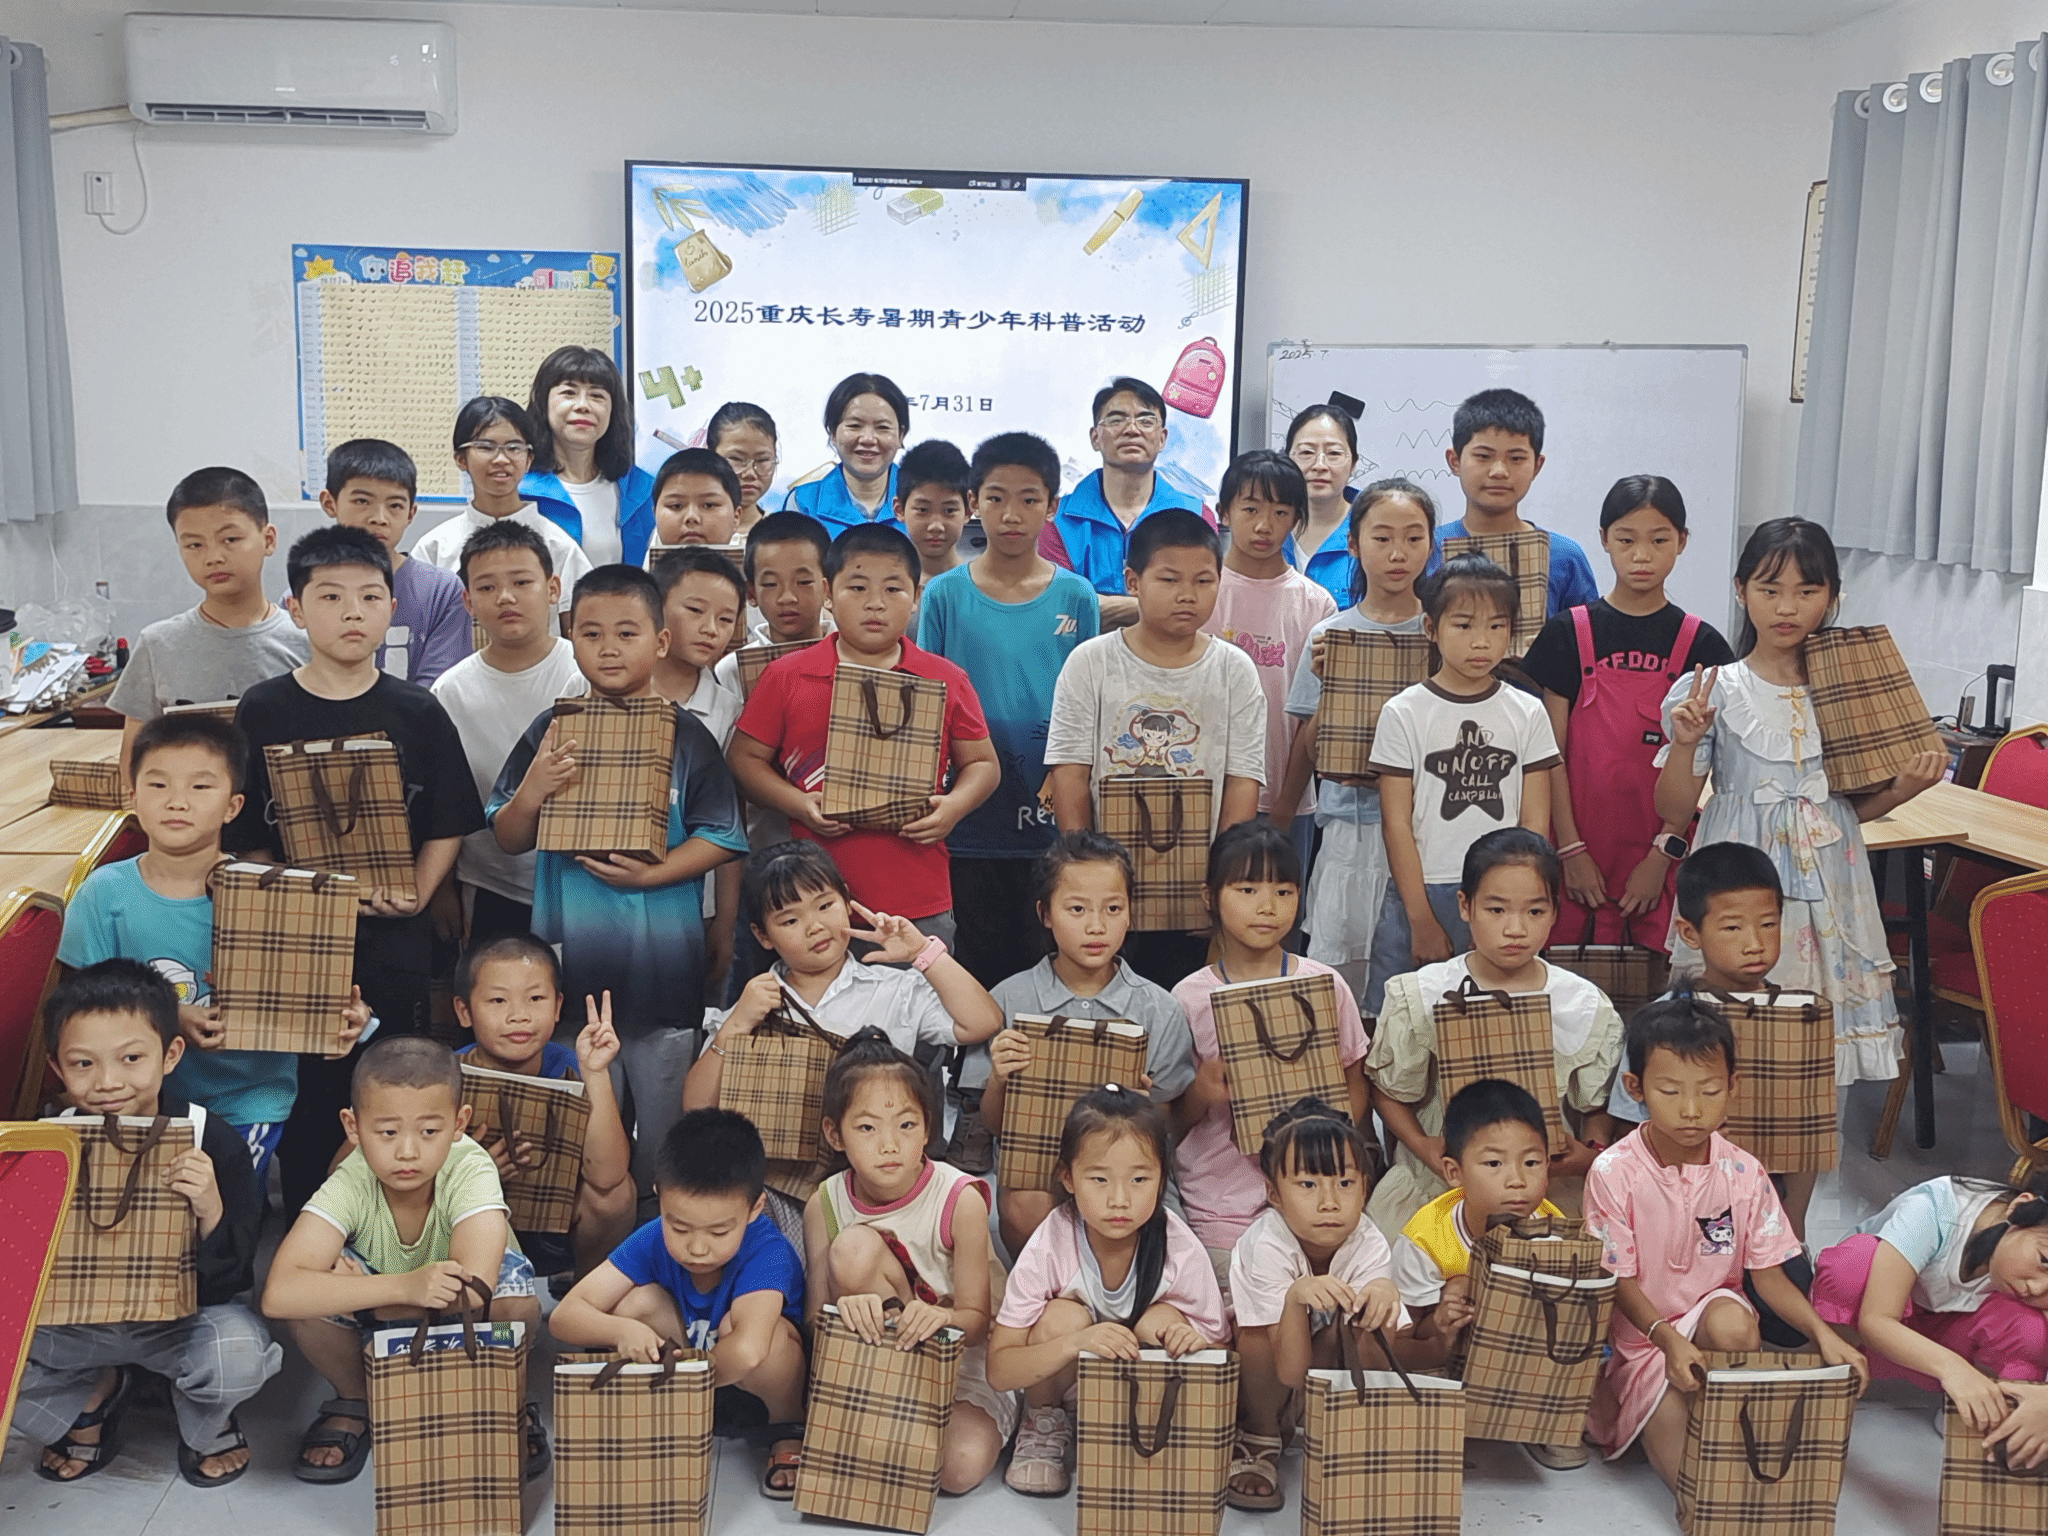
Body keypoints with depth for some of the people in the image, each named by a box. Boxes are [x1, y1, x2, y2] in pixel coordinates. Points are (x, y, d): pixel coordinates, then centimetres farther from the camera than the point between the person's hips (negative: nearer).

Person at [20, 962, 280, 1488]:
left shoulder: (212, 1141, -21)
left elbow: (231, 1280, -18)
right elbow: (22, 1265, -4)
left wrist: (211, 1214, -37)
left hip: (182, 1316, -3)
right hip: (75, 1320, 3)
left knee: (239, 1354, -33)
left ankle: (205, 1425, 7)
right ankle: (95, 1393, 14)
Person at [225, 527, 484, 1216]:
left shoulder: (417, 713, 1)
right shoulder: (263, 711, 0)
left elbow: (448, 826, 3)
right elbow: (246, 835, 1)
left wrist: (416, 895, -10)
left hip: (394, 937, 0)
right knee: (307, 1095, 6)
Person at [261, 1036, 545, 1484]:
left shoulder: (470, 1170, -31)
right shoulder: (351, 1183, -28)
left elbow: (473, 1290, -44)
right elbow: (279, 1295, -41)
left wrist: (359, 1290, -33)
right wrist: (403, 1286, -51)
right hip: (378, 1329, 2)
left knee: (516, 1302, -35)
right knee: (310, 1290, -28)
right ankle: (355, 1403, 2)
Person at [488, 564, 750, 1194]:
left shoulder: (685, 735, -1)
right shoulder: (551, 731, 3)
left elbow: (721, 838, -3)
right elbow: (509, 840, 6)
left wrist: (651, 874, -17)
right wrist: (535, 790, -14)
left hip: (663, 959, -1)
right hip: (572, 957, 1)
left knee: (664, 1130, 9)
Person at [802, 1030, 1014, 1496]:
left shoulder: (960, 1200, -19)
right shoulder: (824, 1205, -10)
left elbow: (977, 1319, -14)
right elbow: (815, 1315, -11)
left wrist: (941, 1317, -37)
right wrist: (845, 1307, -35)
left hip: (962, 1367, -2)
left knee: (961, 1466, -33)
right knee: (854, 1247, -26)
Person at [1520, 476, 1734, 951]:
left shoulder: (1699, 643, 3)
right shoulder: (1570, 632, 2)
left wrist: (1663, 855, -7)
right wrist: (1571, 850, -7)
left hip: (1663, 856, 0)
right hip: (1583, 849, 0)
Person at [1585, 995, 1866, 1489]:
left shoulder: (1743, 1173, -7)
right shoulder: (1613, 1173, -17)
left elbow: (1767, 1273, -3)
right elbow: (1619, 1280, -13)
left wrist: (1822, 1332, -21)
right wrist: (1668, 1339, -31)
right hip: (1642, 1335, -3)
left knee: (1734, 1323, -35)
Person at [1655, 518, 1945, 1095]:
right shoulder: (1715, 691, -3)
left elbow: (1854, 807, 13)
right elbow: (1673, 809, -3)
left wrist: (1904, 787, -5)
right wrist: (1684, 742, -18)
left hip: (1826, 889, 3)